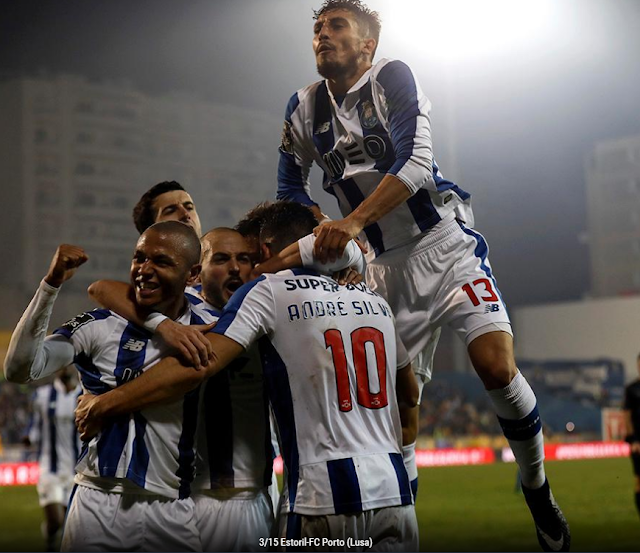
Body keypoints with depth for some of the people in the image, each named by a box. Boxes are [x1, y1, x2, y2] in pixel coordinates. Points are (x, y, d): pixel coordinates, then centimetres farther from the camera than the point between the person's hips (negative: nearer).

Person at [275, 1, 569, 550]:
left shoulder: (393, 78, -7)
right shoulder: (305, 108, 6)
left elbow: (415, 164, -19)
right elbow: (290, 189, 16)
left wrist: (351, 223, -30)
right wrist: (328, 240, 0)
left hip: (443, 242, -4)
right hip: (384, 263, 4)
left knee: (497, 367, -18)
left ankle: (538, 490, 4)